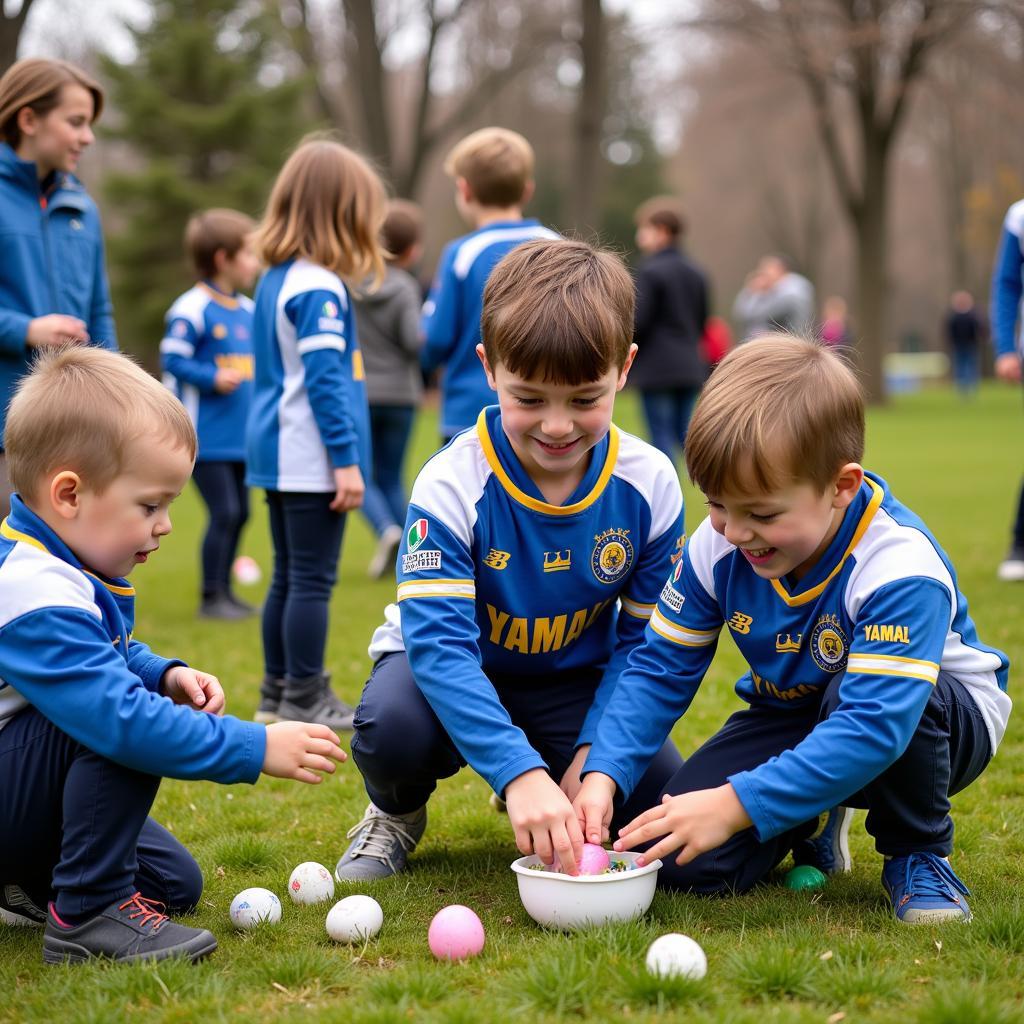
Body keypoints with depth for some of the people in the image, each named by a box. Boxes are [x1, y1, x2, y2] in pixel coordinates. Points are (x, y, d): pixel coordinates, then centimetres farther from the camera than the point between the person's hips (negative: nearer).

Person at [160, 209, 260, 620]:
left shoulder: (248, 310, 12)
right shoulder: (192, 309, -13)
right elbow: (173, 360, -15)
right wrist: (213, 378, -22)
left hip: (239, 435, 8)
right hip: (207, 436, -8)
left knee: (239, 512, 12)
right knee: (224, 512, -8)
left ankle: (224, 590, 24)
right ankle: (211, 597, 3)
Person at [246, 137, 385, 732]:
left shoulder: (275, 279, 13)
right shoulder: (318, 288, -16)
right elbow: (324, 380, -20)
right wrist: (346, 459, -18)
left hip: (279, 454, 10)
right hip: (312, 458, -10)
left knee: (290, 577, 15)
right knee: (313, 580, -3)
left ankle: (279, 692, 22)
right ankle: (305, 699, 2)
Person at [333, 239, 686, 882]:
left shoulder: (650, 485, -16)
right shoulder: (452, 485, -27)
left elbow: (647, 638, -7)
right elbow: (438, 641, -35)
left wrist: (598, 752, -22)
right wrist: (520, 773, -47)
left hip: (575, 678, 3)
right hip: (460, 667, -3)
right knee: (392, 725, -36)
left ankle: (555, 814, 17)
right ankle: (397, 814, 2)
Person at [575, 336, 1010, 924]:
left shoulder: (899, 570, -34)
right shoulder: (716, 550, -16)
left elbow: (873, 724, -43)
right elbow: (659, 670, -7)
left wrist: (734, 805, -47)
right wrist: (603, 776, -25)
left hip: (929, 721, -4)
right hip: (792, 715, 5)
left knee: (848, 692, -41)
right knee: (681, 864, -16)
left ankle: (919, 854, -12)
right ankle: (812, 822, 16)